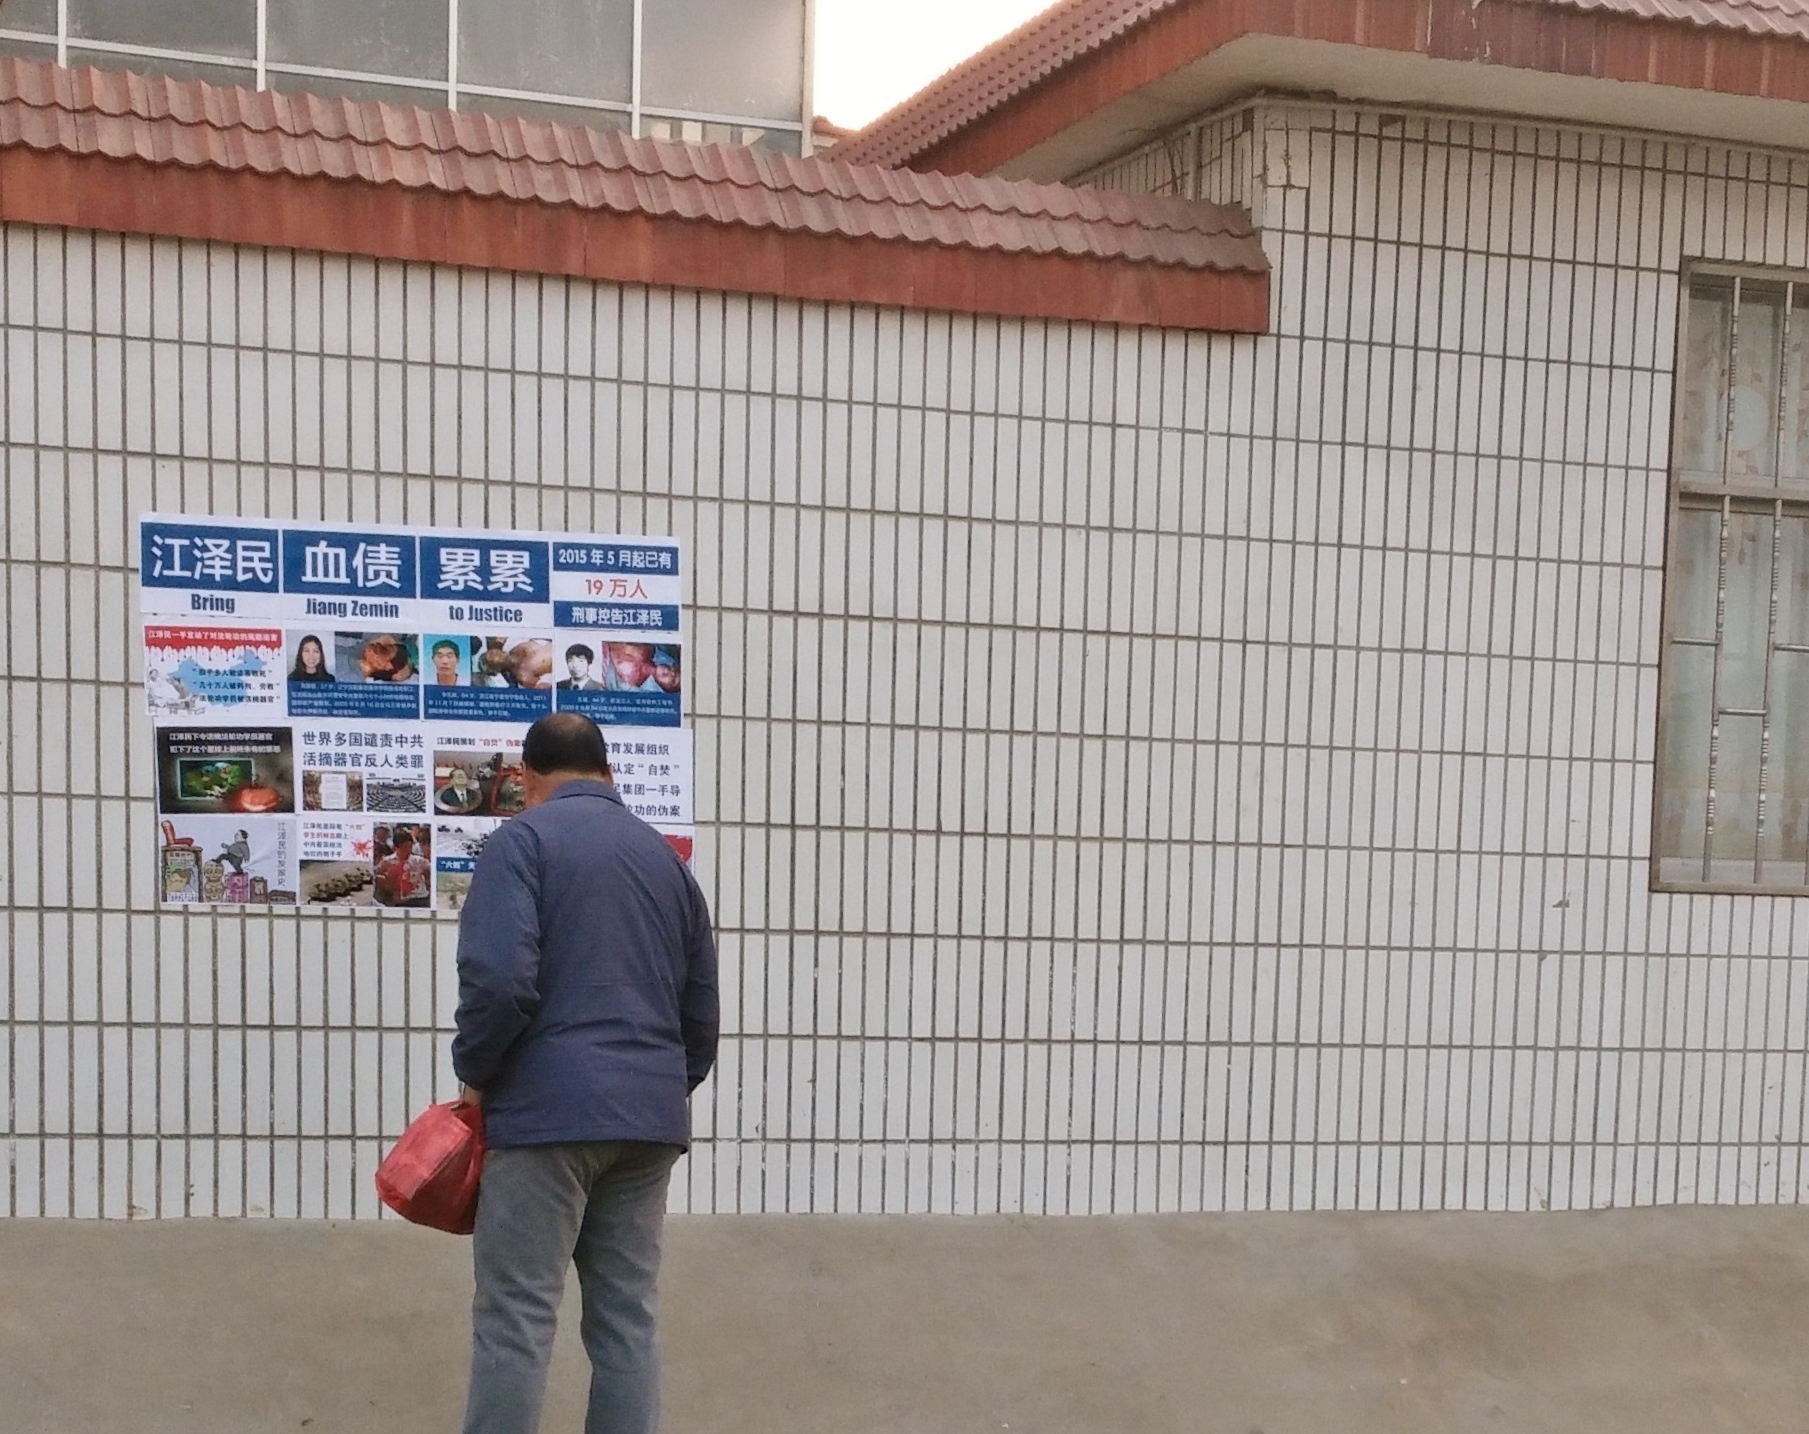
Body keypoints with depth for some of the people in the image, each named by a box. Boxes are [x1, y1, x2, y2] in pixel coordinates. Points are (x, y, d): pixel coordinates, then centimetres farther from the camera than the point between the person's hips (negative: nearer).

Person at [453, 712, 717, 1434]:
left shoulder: (523, 838, -2)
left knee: (516, 1319, -2)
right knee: (627, 1320, 9)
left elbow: (499, 979, -16)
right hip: (650, 1117, 6)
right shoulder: (665, 856, 17)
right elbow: (702, 1009, 20)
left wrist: (475, 1075, -1)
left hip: (548, 1110, -6)